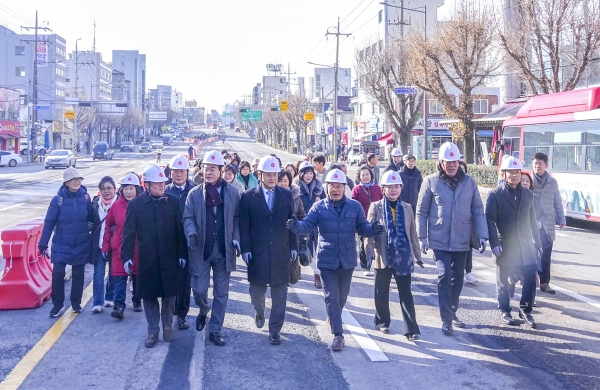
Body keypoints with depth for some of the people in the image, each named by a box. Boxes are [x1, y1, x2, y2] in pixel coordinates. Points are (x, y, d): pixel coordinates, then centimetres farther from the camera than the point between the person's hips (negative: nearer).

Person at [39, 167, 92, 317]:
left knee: (78, 275, 11)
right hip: (61, 245, -2)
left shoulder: (85, 197, -3)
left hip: (81, 245, 2)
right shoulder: (58, 199, -9)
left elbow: (91, 218, 7)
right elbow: (49, 222, -7)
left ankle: (76, 303, 29)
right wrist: (43, 244, -6)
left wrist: (91, 225, -12)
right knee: (58, 274, -7)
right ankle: (57, 304, 12)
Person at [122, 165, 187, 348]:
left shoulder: (173, 202, -1)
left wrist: (182, 254, 1)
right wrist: (127, 257, -12)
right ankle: (153, 331, 20)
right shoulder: (135, 204, -4)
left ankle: (167, 326, 30)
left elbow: (179, 230, 1)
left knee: (169, 294, 9)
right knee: (149, 296, 7)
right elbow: (129, 232, -5)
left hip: (170, 259, 1)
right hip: (147, 259, 0)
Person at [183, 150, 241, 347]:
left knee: (221, 293, 7)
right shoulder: (194, 193, 3)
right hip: (201, 250, 0)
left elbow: (237, 218, 4)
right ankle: (203, 311, 34)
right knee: (199, 290, 0)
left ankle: (215, 330, 18)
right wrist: (191, 233, -21)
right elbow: (188, 218, -1)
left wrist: (236, 239, -8)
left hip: (224, 250, 0)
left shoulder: (232, 192, 3)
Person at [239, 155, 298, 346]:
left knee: (279, 294, 2)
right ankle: (260, 312, 40)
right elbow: (244, 226, 0)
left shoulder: (286, 195, 6)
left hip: (281, 253, 1)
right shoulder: (248, 197, 0)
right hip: (257, 253, -1)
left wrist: (293, 246, 5)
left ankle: (275, 330, 13)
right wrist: (245, 249, -6)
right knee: (256, 291, 9)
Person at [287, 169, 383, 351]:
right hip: (327, 261, -2)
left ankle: (334, 319, 46)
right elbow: (307, 225, -13)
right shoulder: (319, 207, -4)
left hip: (347, 260, 2)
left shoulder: (355, 206, -1)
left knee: (342, 296, 19)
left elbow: (362, 228, -2)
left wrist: (373, 229, -24)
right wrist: (295, 225, -34)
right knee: (331, 297, -4)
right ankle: (338, 334, 2)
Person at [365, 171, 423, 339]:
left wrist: (417, 255, 13)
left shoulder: (407, 208, 6)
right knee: (382, 292, 12)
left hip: (403, 258, 1)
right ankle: (382, 322, 30)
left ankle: (411, 329, 1)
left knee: (406, 293, 0)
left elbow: (413, 234, 11)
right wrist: (369, 252, -14)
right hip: (383, 257, -1)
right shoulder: (376, 207, -2)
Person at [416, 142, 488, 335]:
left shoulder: (469, 182, 1)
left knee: (457, 279, 14)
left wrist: (482, 235, -3)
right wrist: (422, 237, -5)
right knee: (444, 275, -12)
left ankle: (452, 313, 32)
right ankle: (446, 319, -3)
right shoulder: (431, 182, -5)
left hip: (461, 241, 3)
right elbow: (421, 212, -1)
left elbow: (478, 211, 4)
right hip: (439, 240, -3)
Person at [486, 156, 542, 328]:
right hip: (504, 245, -3)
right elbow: (490, 220, -9)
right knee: (503, 281, 7)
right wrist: (494, 243, -17)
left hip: (525, 244, 4)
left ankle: (525, 310, 15)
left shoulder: (528, 194, 9)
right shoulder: (495, 194, -6)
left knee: (530, 278, -1)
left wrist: (537, 242, 14)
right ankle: (505, 311, 22)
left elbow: (532, 220, 14)